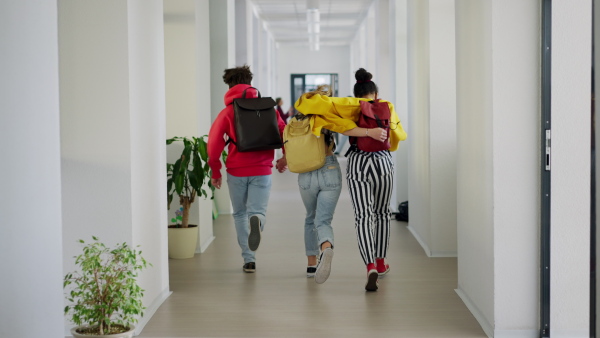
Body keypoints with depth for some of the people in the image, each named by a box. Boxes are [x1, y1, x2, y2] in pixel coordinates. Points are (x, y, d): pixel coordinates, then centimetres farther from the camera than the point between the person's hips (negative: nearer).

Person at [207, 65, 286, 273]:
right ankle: (256, 220, -36)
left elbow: (214, 143, -9)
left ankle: (249, 259, 11)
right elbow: (284, 133, 3)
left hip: (236, 171, 0)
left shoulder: (228, 112, -1)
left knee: (240, 214, 17)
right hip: (262, 170, 1)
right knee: (257, 211, 1)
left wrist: (215, 172, 0)